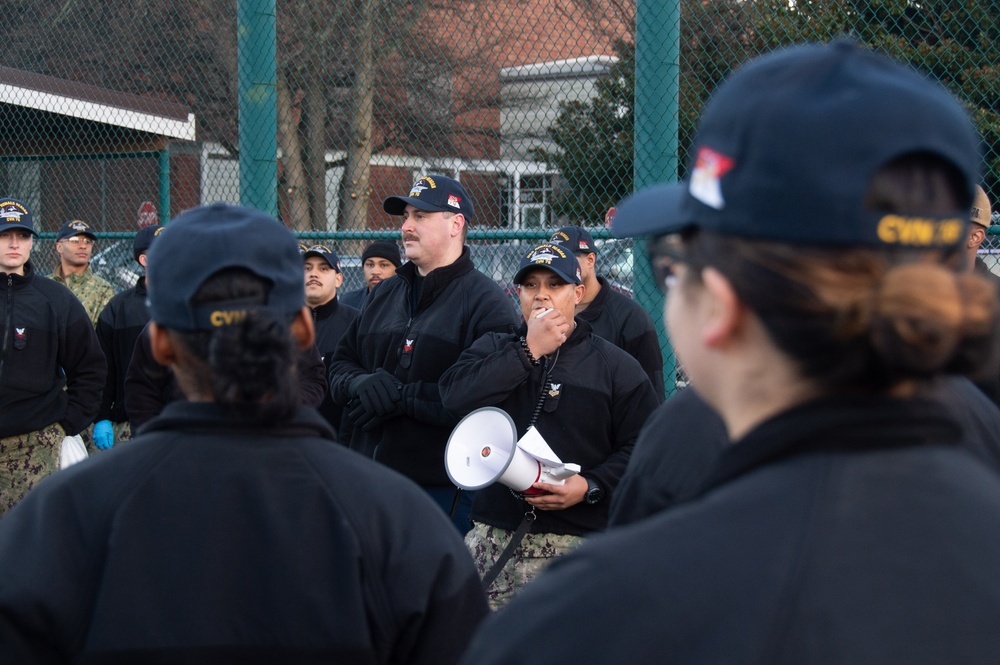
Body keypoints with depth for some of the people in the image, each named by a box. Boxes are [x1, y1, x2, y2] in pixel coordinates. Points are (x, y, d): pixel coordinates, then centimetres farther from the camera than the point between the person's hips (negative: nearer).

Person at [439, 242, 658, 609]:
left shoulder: (617, 366, 7)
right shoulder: (493, 350, 16)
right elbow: (455, 396, -6)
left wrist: (590, 486, -15)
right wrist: (529, 351, -6)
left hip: (575, 544, -2)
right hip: (492, 534, 3)